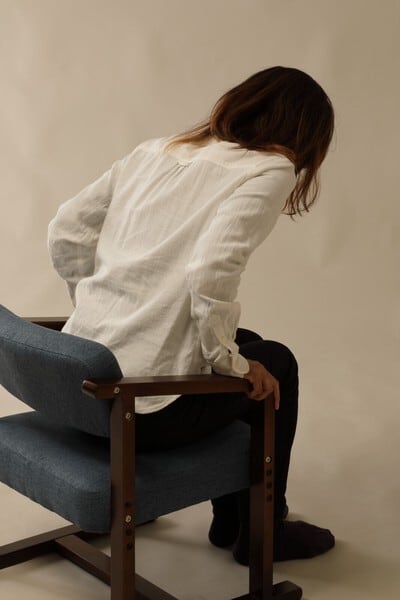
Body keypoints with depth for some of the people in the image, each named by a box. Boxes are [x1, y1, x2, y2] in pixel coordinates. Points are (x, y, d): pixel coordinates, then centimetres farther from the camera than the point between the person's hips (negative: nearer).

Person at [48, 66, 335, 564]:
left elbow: (66, 230, 10)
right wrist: (231, 363, -7)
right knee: (274, 365, 21)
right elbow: (210, 274, -23)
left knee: (247, 346, 28)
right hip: (144, 408, -7)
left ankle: (229, 519, 41)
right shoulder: (269, 169, -7)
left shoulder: (156, 150, 12)